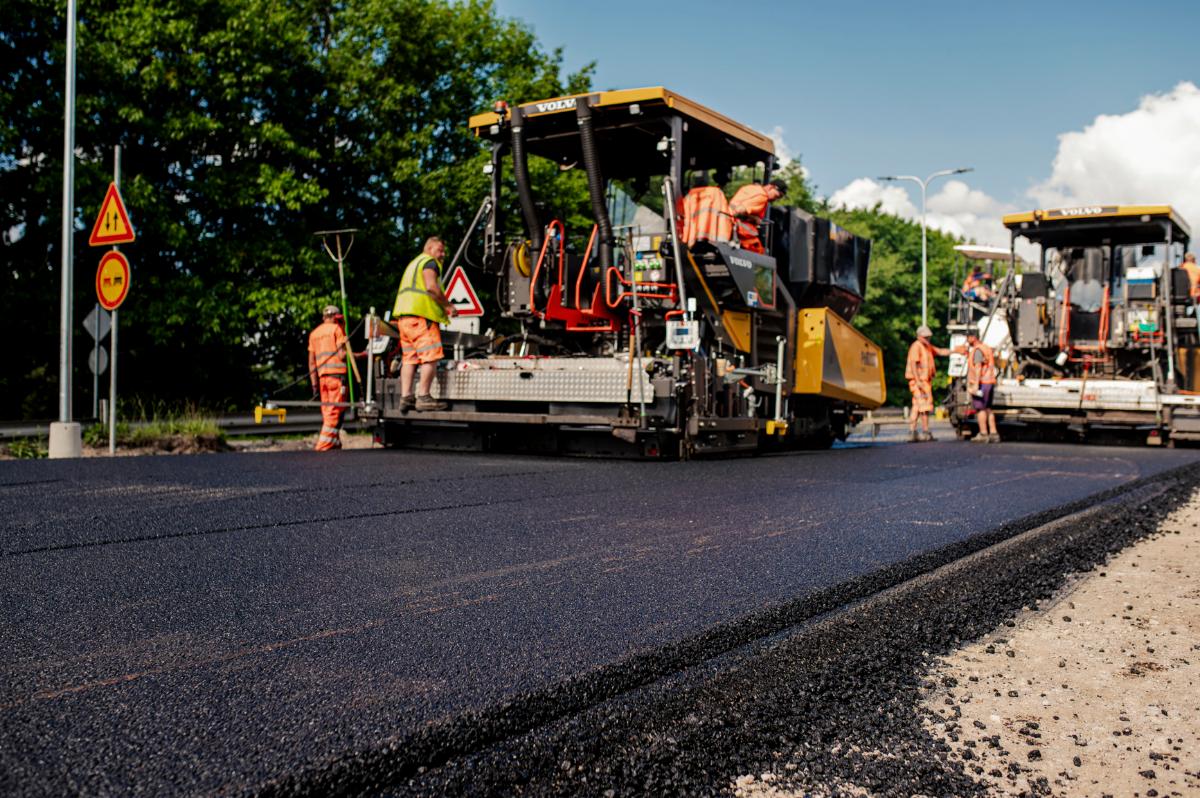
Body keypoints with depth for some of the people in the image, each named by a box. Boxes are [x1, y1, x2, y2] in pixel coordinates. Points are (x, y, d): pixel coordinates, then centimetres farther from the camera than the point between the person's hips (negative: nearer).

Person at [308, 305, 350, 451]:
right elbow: (342, 354, -11)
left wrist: (314, 384, 15)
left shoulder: (314, 333, 19)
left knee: (327, 412, 10)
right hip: (337, 373, -6)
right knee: (335, 412, -6)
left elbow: (311, 362, 15)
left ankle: (335, 442, 10)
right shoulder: (336, 329, 1)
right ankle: (324, 443, -12)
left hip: (322, 376, 6)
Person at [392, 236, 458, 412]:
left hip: (403, 315, 10)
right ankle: (423, 397, -16)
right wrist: (448, 305, -8)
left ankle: (405, 397, 1)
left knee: (409, 357, 7)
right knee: (431, 356, -11)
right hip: (421, 314, -10)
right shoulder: (429, 262, 0)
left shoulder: (414, 263, 29)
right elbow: (431, 286, -17)